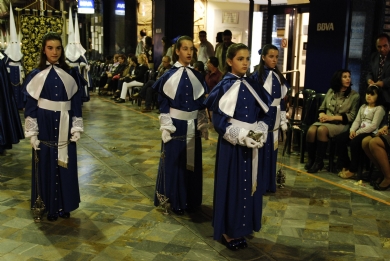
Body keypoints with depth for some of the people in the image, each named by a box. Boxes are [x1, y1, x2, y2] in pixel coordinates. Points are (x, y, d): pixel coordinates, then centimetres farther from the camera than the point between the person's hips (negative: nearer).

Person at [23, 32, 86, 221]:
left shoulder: (70, 75, 3)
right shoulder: (36, 75, -1)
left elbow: (76, 103, 4)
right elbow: (31, 106, -2)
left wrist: (76, 129, -2)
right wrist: (32, 133, -7)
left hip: (64, 129, 1)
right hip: (45, 128, -1)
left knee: (66, 167, 8)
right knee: (47, 167, 6)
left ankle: (65, 206, 22)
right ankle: (50, 208, 19)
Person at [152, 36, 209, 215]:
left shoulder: (197, 77, 6)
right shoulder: (169, 76, -6)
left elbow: (201, 104, 9)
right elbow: (163, 105, -6)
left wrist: (204, 126, 6)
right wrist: (166, 129, -11)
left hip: (193, 127, 4)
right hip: (175, 126, -4)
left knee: (192, 163, 11)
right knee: (174, 164, 4)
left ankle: (191, 200, 25)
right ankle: (175, 201, 18)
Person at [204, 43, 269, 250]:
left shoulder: (251, 86, 9)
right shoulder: (224, 87, -10)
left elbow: (261, 114, 12)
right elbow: (218, 121, -14)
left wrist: (260, 133, -6)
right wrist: (241, 136, -22)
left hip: (252, 145, 6)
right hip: (232, 145, -6)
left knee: (248, 186, 13)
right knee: (232, 186, 3)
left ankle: (241, 228, 29)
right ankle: (228, 231, 18)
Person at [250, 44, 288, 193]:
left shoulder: (278, 77, 9)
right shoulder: (256, 76, -9)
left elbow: (282, 100, 11)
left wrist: (283, 121, 10)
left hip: (274, 120, 6)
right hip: (261, 119, -5)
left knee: (271, 151, 11)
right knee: (261, 152, 1)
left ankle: (269, 183, 23)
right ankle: (259, 185, 13)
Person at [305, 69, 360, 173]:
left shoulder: (354, 95, 3)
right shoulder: (331, 91, 14)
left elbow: (352, 116, -2)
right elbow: (322, 108, 18)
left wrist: (333, 117, -13)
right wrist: (322, 115, -7)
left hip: (341, 124, -3)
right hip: (326, 121, 4)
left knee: (322, 130, -36)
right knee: (311, 130, -30)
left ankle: (319, 162, -23)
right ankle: (311, 159, -12)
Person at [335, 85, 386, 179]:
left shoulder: (379, 108, -2)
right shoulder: (363, 107, 20)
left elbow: (373, 126, -13)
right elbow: (357, 121, 11)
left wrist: (358, 132, -18)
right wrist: (352, 130, -10)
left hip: (371, 133, -7)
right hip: (359, 131, 7)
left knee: (355, 142, -35)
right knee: (339, 138, -13)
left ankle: (352, 170, -20)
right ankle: (345, 165, -6)